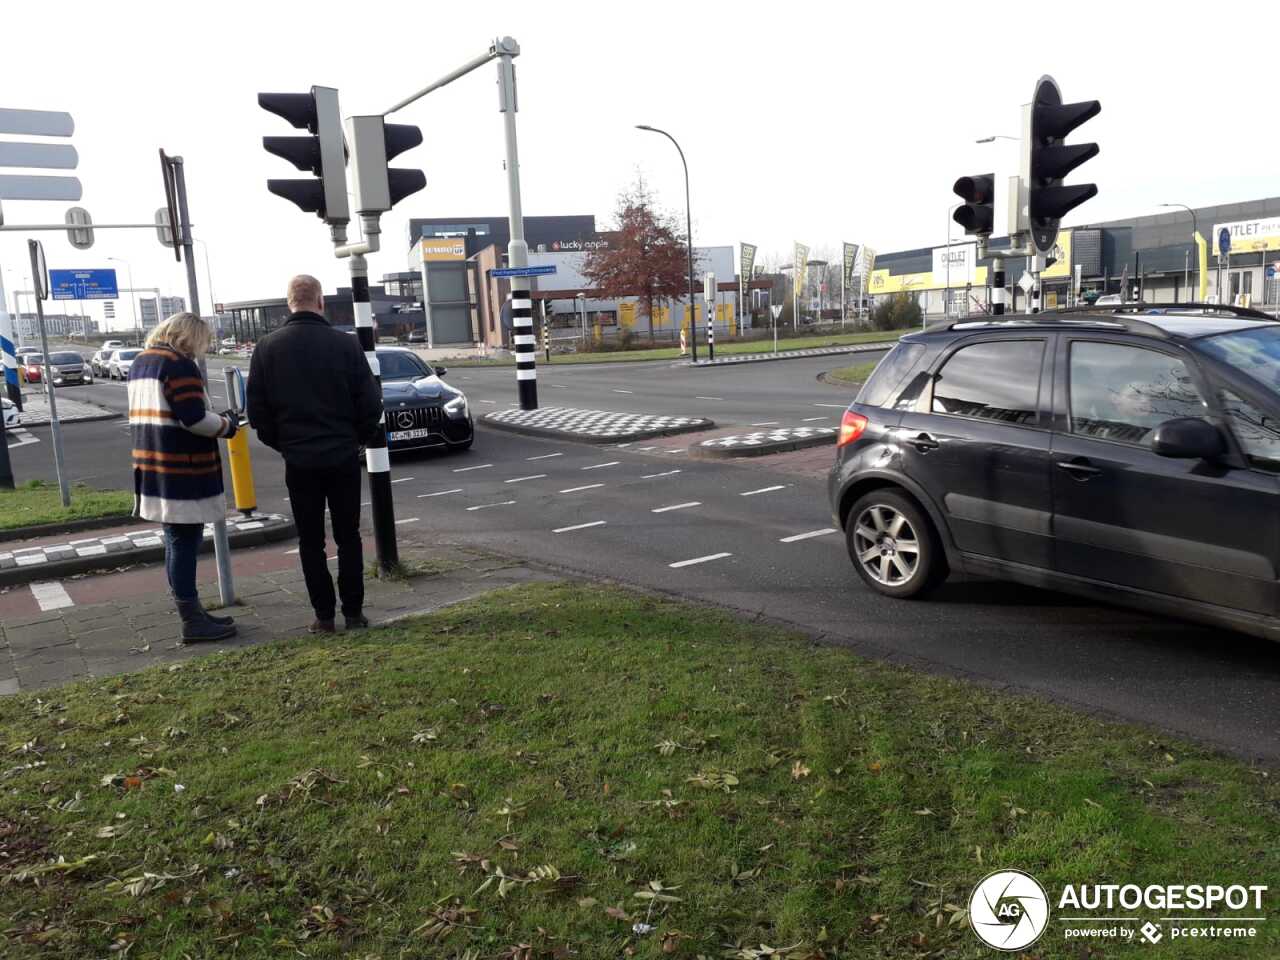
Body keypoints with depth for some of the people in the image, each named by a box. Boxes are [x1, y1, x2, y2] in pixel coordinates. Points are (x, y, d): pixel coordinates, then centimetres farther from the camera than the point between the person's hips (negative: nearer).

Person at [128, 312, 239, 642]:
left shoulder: (141, 362, 16)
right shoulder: (180, 364, -14)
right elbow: (194, 418, -21)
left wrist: (216, 418, 15)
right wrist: (226, 424, -3)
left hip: (153, 468, 9)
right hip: (182, 471, -9)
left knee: (177, 541, 15)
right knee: (185, 542, -4)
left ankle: (193, 611, 25)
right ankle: (192, 621, 2)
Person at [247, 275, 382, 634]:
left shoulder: (267, 347, -3)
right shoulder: (346, 344, -8)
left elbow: (257, 410, -1)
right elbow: (371, 404, -7)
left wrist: (280, 443, 13)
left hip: (298, 460, 1)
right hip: (343, 456, -1)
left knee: (310, 541, 10)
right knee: (348, 537, 10)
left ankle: (324, 615, 11)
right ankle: (353, 611, 12)